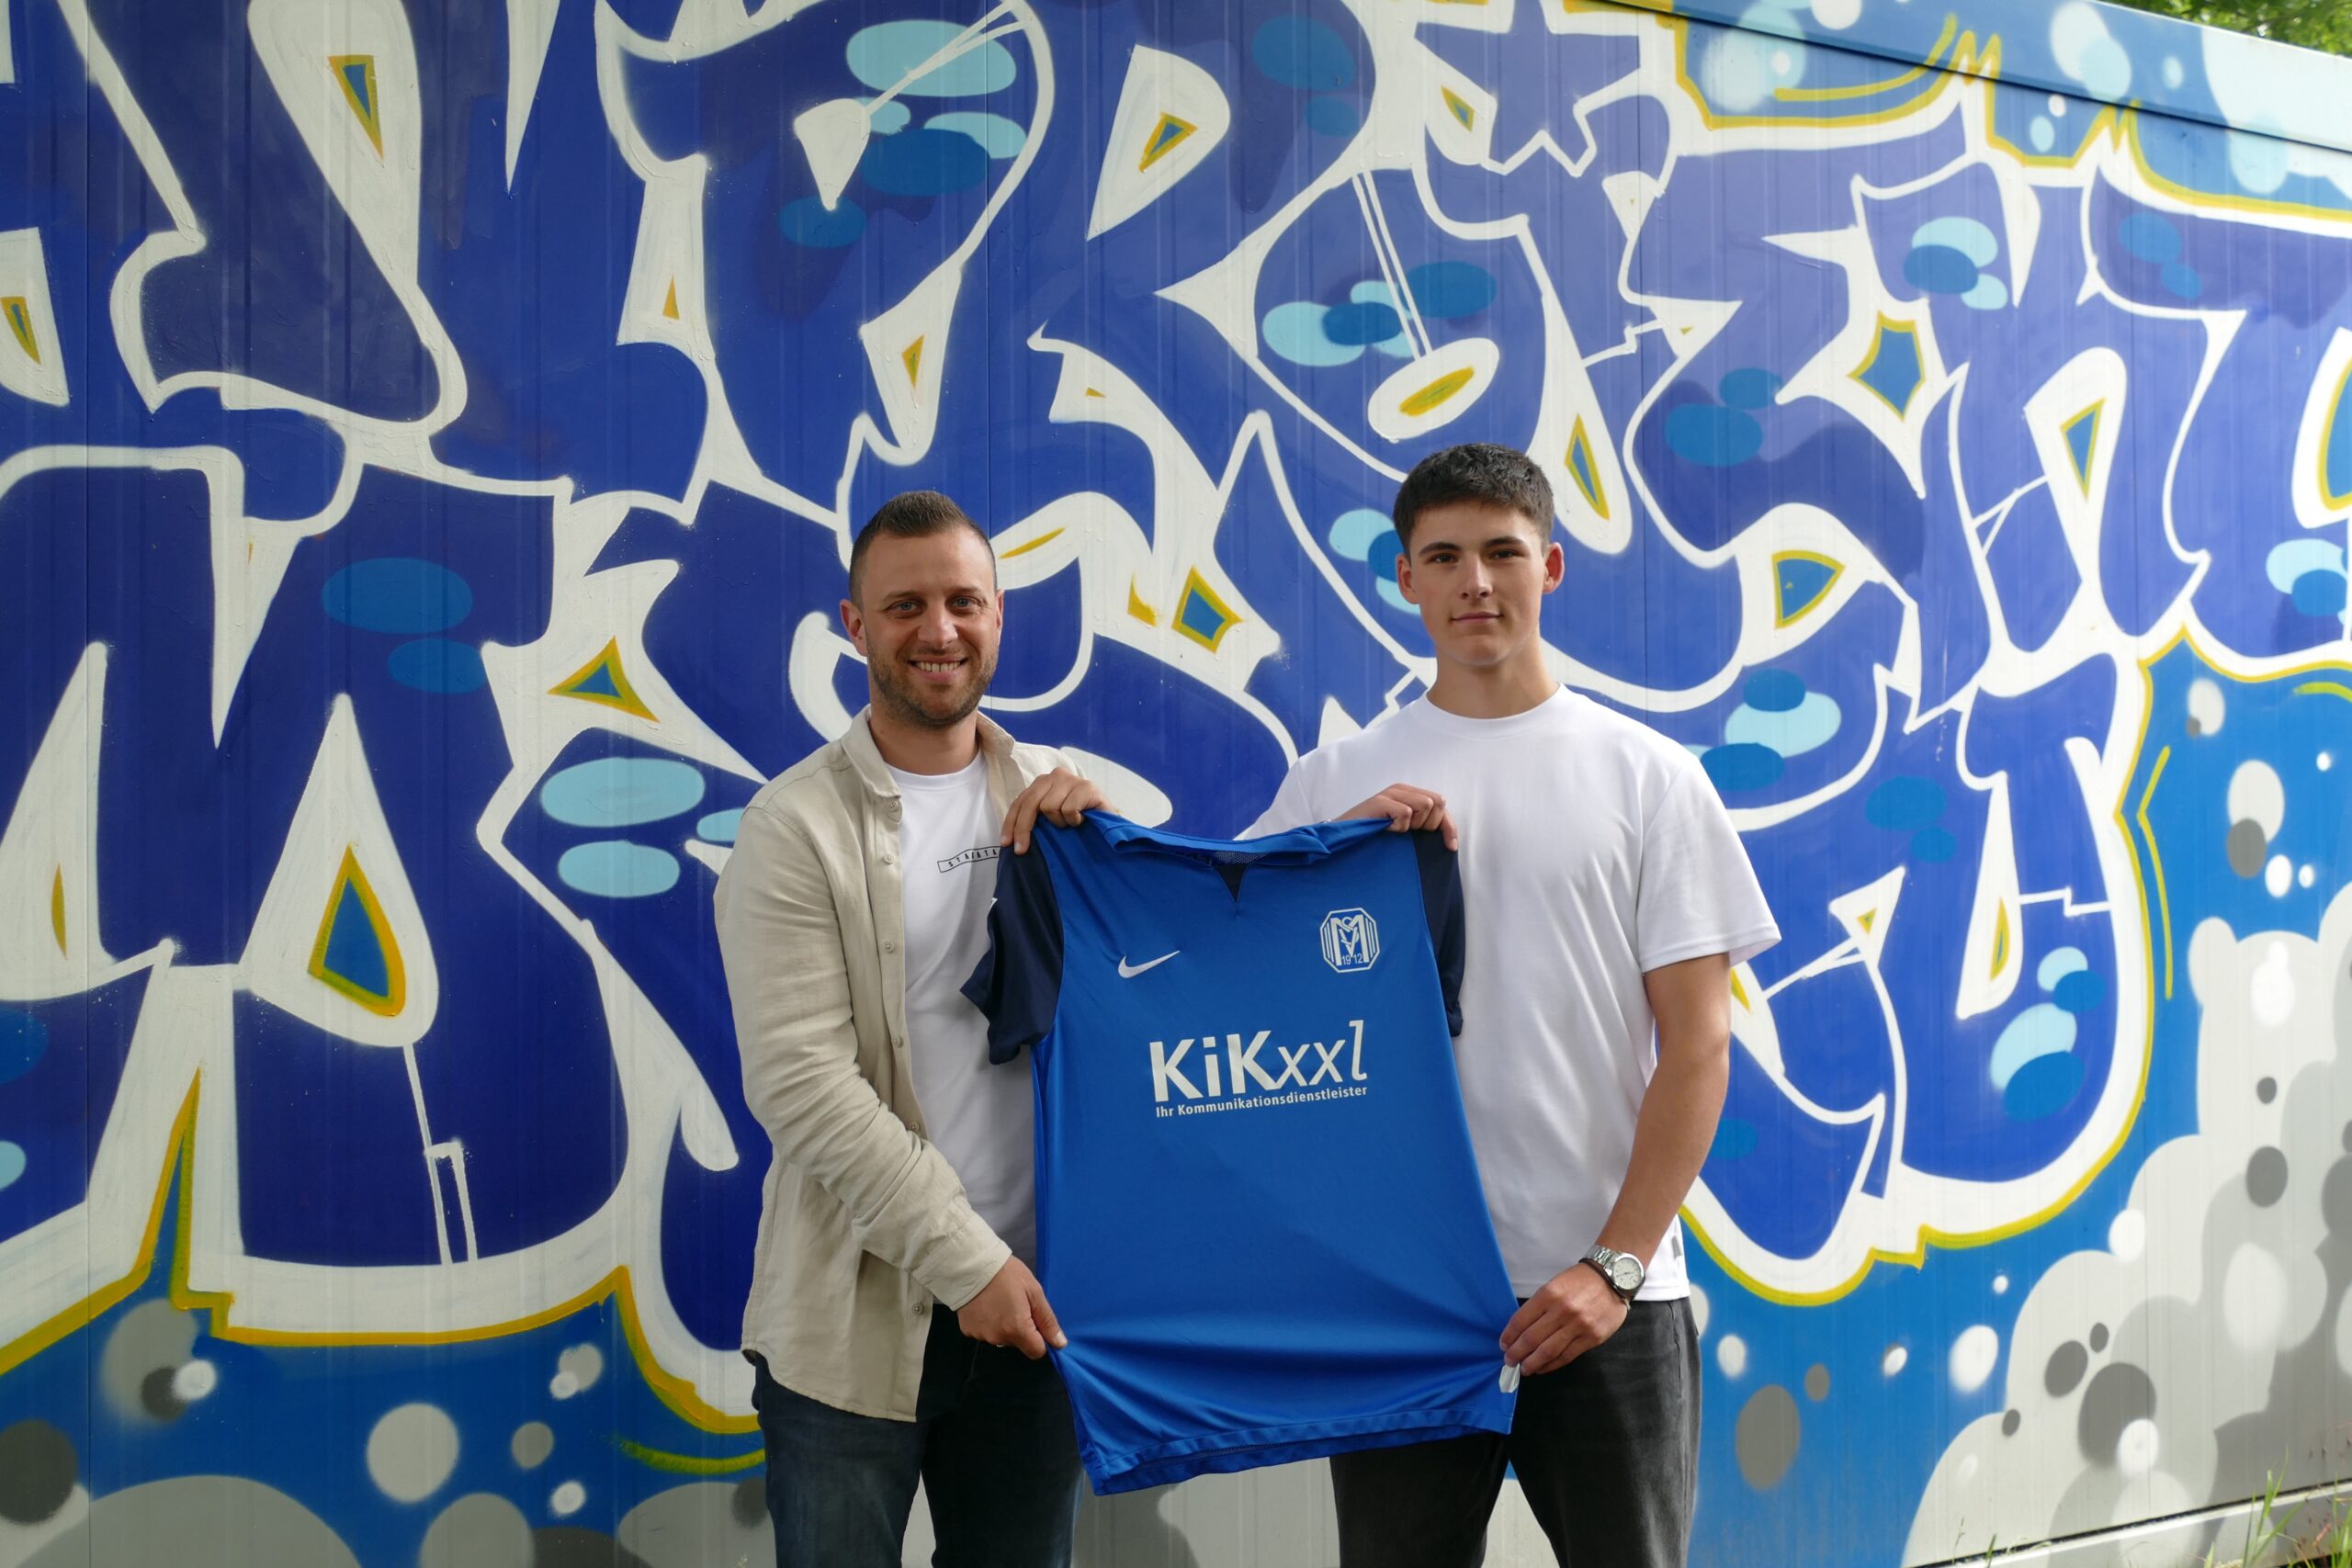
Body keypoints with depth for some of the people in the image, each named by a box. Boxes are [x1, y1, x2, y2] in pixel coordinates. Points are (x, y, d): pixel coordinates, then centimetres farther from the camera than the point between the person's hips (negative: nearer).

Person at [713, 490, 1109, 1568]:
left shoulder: (1057, 797, 7)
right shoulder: (799, 822, -6)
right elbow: (799, 1081, -13)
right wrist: (965, 1259, -16)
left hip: (1034, 1298, 4)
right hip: (857, 1317, -3)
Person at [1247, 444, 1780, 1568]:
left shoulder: (1647, 773, 2)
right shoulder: (1337, 781, 6)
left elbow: (1696, 1045, -1)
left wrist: (1614, 1265, -8)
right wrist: (1346, 842, -15)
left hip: (1606, 1296, -1)